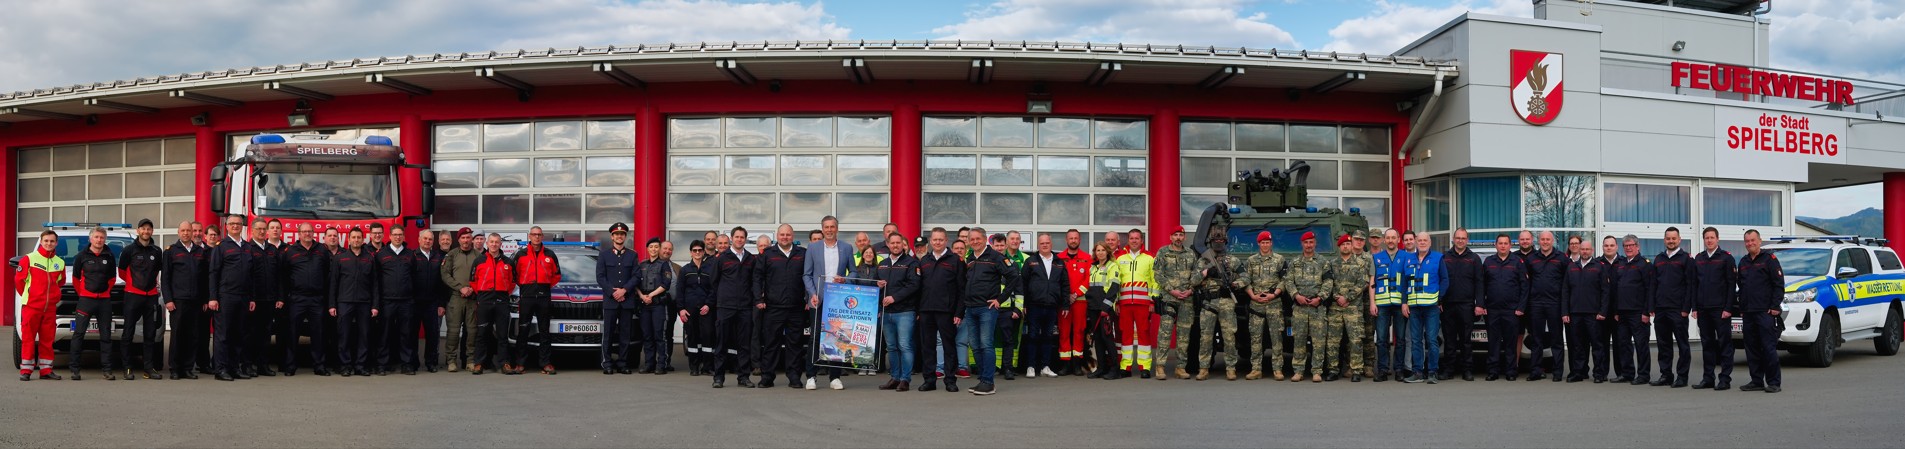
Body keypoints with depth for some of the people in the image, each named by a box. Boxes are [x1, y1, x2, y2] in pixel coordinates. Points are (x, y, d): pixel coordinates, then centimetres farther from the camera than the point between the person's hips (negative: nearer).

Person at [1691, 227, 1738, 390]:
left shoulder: (1726, 258, -1)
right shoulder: (1698, 259, 14)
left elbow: (1732, 284, -6)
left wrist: (1728, 308, -12)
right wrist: (1694, 307, 6)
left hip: (1721, 309, -5)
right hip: (1703, 310, 5)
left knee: (1725, 343, -2)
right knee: (1707, 344, 7)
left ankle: (1725, 379, 0)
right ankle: (1707, 378, 11)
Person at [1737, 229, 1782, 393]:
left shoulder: (1769, 259, -1)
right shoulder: (1743, 262, 19)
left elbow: (1779, 284, -6)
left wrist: (1774, 307, -12)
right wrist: (1741, 308, 16)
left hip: (1766, 312, -7)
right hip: (1748, 313, 7)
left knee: (1769, 347, -8)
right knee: (1751, 348, 7)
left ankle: (1773, 382, -5)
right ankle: (1756, 381, 12)